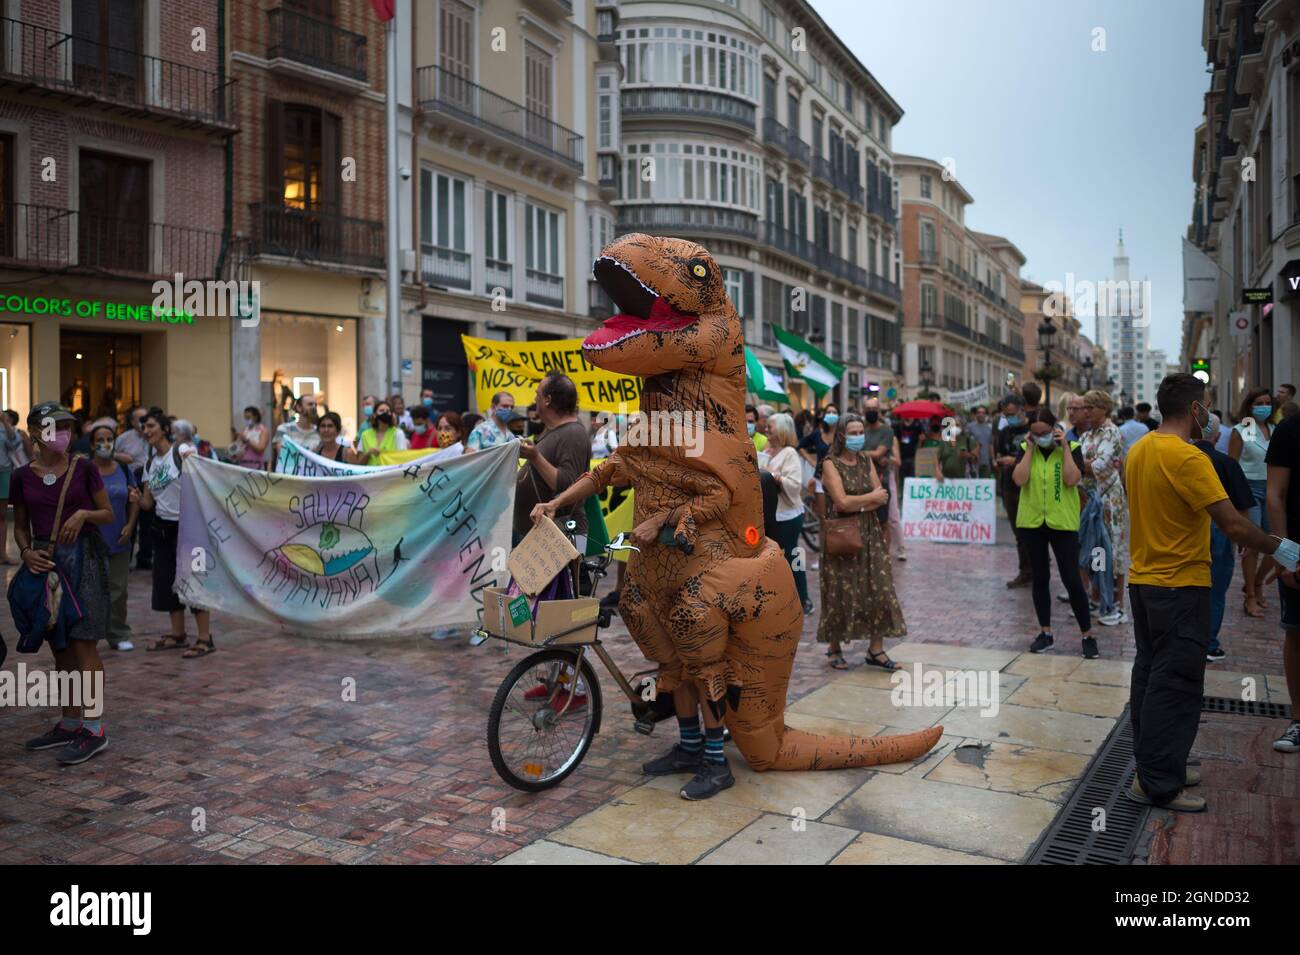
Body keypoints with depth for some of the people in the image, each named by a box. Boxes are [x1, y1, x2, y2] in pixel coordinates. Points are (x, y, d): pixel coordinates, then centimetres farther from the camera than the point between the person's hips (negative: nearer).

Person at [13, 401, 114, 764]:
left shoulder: (83, 469, -2)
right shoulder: (22, 476, 5)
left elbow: (108, 513, 2)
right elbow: (20, 525, 12)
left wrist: (84, 513, -17)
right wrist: (26, 551, -6)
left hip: (82, 557, -4)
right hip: (44, 561, 4)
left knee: (83, 644, -6)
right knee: (59, 647, 11)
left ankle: (94, 729, -2)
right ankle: (69, 724, 23)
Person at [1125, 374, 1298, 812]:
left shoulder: (1139, 450, 7)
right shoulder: (1188, 458, -20)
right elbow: (1234, 525, -23)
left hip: (1142, 580, 9)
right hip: (1181, 585, -9)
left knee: (1151, 674, 15)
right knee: (1175, 683, -1)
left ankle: (1153, 765, 26)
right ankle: (1158, 784, 5)